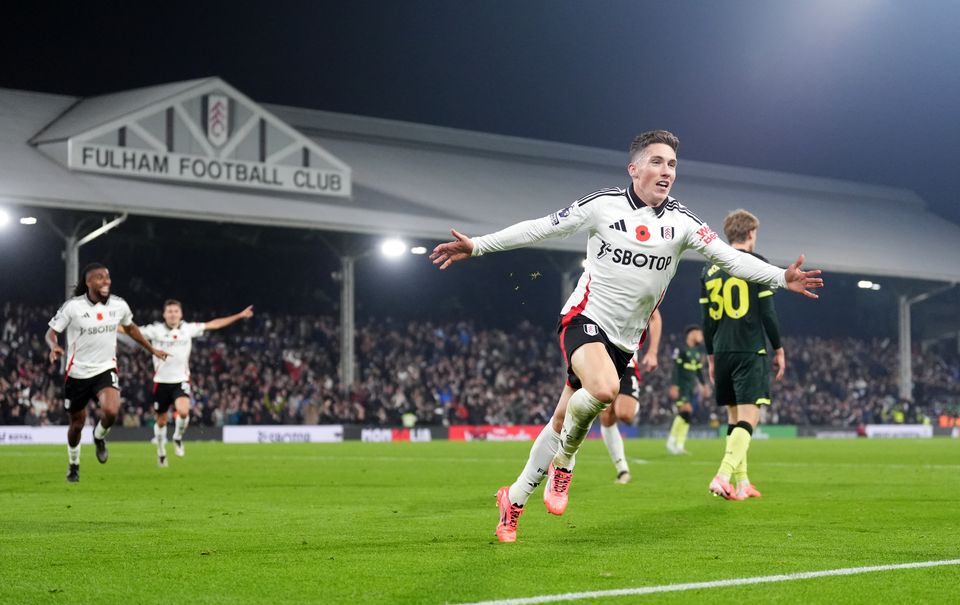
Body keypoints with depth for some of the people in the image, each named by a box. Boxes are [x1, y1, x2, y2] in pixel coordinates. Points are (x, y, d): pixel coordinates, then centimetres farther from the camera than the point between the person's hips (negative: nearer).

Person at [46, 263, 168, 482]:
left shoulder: (119, 305, -2)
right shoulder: (72, 306, -12)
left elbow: (130, 328, 18)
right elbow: (51, 332, -5)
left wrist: (152, 349, 22)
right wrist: (54, 347, -27)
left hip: (106, 369, 1)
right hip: (78, 372, -1)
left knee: (111, 411, -26)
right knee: (77, 423, 10)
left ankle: (99, 437, 9)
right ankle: (74, 464, 38)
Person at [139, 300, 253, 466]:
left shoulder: (188, 328, -1)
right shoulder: (156, 329, -6)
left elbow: (213, 324, 5)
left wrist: (239, 315, 6)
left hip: (181, 381, 0)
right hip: (161, 382, 0)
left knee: (183, 411, -25)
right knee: (161, 421, 9)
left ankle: (178, 437, 5)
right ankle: (161, 451, 34)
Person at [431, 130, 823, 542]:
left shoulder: (680, 222, 1)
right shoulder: (603, 205, -6)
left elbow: (730, 258, -3)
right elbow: (539, 229, 1)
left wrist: (781, 277, -17)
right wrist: (477, 246, -2)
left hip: (625, 338, 4)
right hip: (585, 318, -4)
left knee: (565, 422, 4)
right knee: (604, 389, -33)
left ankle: (513, 499, 22)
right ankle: (564, 462, -6)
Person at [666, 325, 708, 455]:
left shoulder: (698, 353, 15)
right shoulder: (681, 350, -8)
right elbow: (675, 369, -13)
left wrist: (704, 386, 20)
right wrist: (674, 386, -18)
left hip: (693, 387, 8)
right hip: (682, 386, -8)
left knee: (687, 416, 4)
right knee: (686, 411, -19)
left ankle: (679, 445, 6)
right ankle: (672, 440, -8)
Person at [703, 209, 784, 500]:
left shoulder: (710, 269, 10)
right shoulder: (757, 264, -5)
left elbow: (707, 319, 12)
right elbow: (767, 313, -7)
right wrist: (779, 349, 2)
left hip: (723, 352, 6)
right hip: (751, 352, -6)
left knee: (734, 417, 14)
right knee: (748, 418, -8)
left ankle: (741, 483, 15)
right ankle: (723, 476, -24)